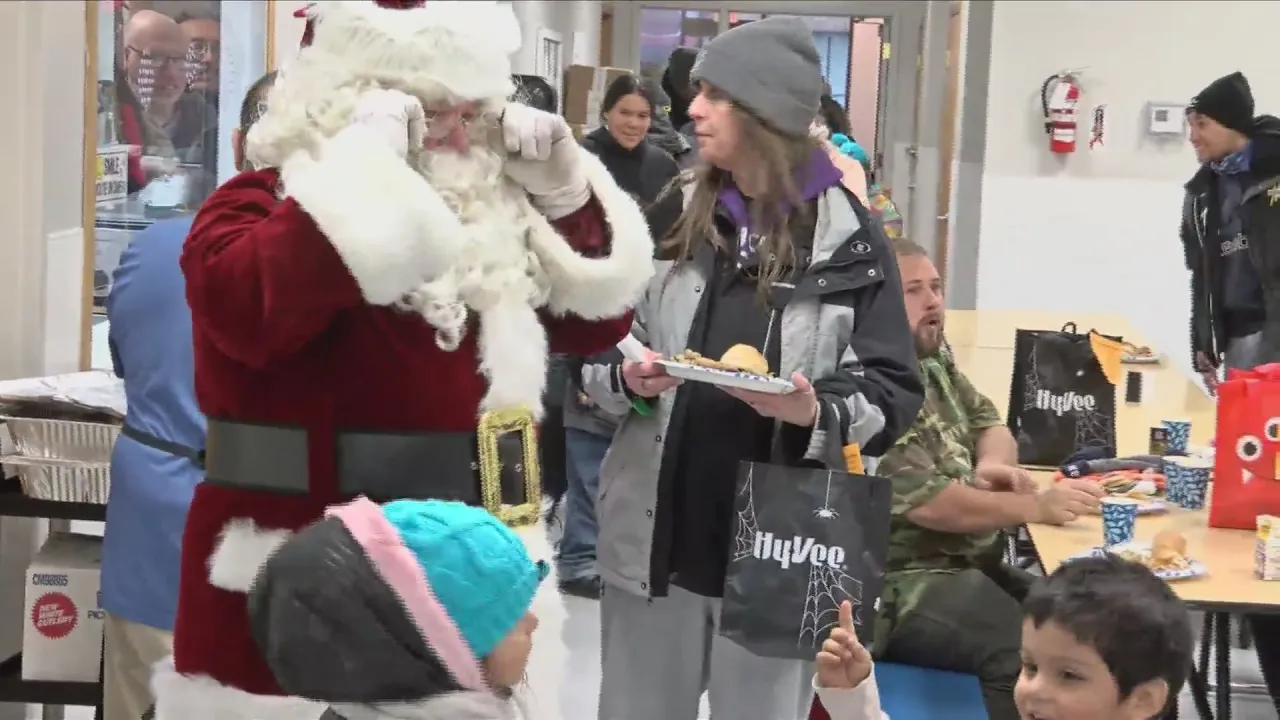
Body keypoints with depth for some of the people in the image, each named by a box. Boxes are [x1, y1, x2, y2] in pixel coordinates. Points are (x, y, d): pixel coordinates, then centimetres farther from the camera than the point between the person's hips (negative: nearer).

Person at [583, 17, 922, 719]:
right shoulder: (671, 217, 8)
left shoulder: (848, 237, -4)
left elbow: (893, 393, -5)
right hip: (656, 530, 4)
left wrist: (816, 412, -24)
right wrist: (625, 378, -10)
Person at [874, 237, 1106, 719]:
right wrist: (1035, 507, -22)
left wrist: (993, 464, -5)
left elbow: (990, 424, 20)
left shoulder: (932, 357, 12)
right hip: (903, 586, -9)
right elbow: (925, 503, -22)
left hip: (974, 561, 9)